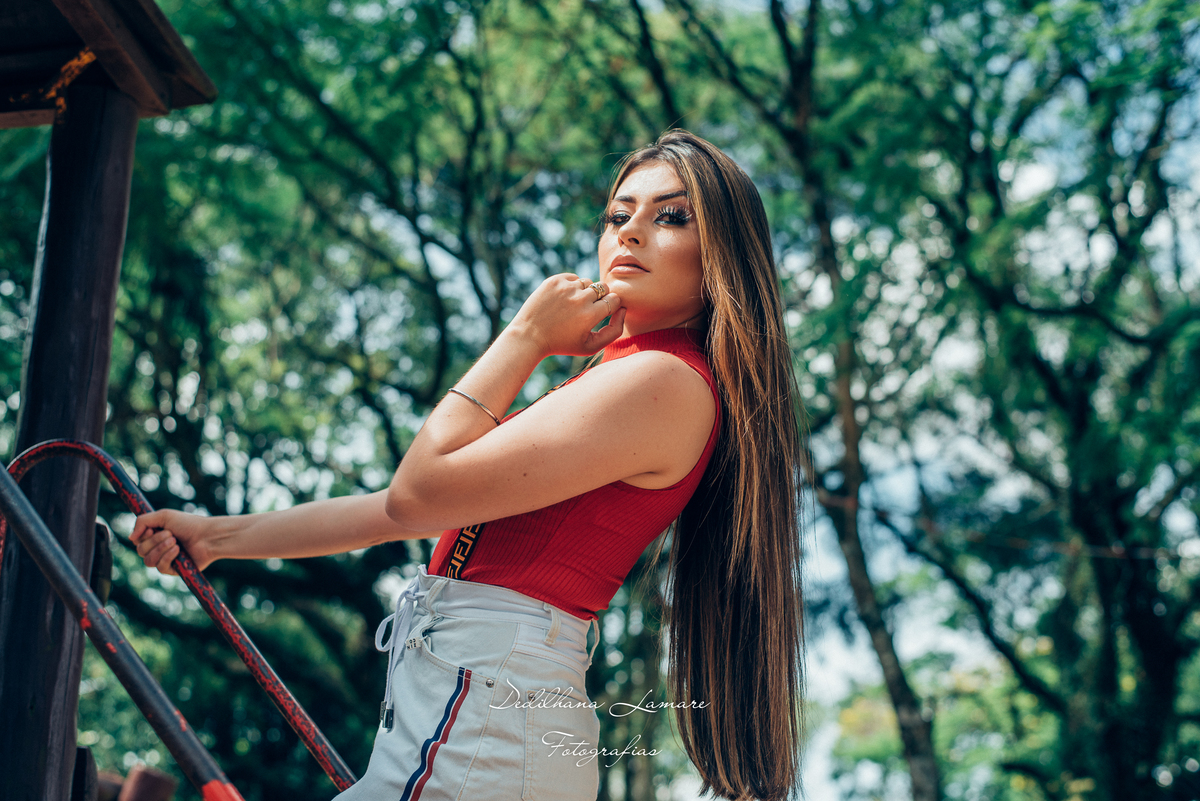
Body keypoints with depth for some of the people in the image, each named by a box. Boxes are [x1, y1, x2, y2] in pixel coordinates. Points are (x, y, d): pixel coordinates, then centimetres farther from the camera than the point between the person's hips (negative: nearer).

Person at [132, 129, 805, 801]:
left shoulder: (666, 380, -14)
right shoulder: (617, 378, 18)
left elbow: (416, 494, -15)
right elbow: (397, 512, 17)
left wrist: (525, 337, -5)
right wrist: (219, 537, 15)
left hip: (483, 707, -9)